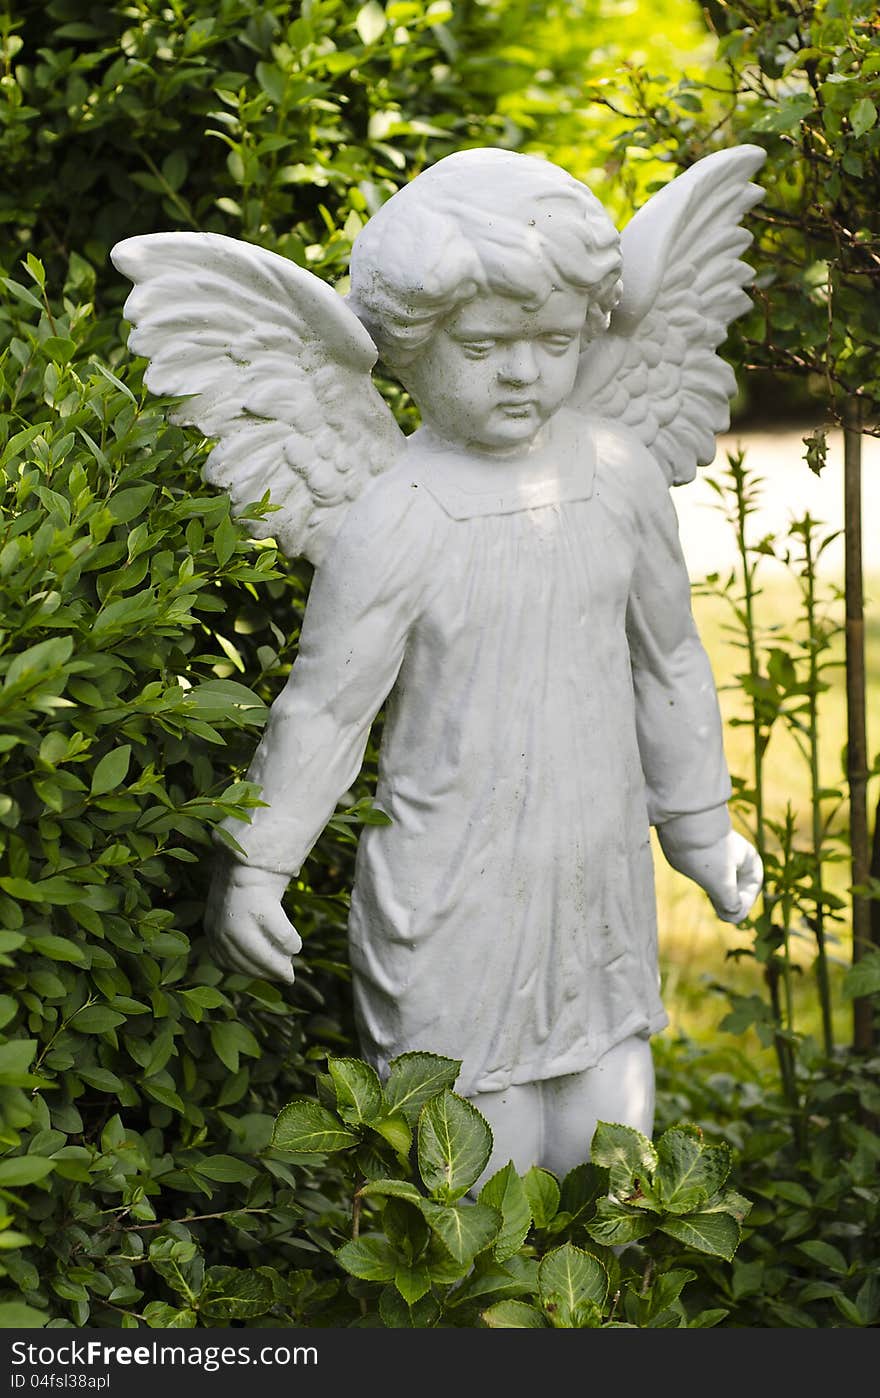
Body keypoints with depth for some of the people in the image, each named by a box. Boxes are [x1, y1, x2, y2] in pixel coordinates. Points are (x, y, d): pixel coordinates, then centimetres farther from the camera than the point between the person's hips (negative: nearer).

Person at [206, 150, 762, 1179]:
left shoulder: (621, 475, -2)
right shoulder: (397, 525, -17)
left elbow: (668, 661, 11)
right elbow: (324, 709, -8)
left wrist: (700, 824, 18)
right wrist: (254, 866, -5)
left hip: (601, 881, 4)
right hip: (451, 898, -4)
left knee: (607, 1151, 15)